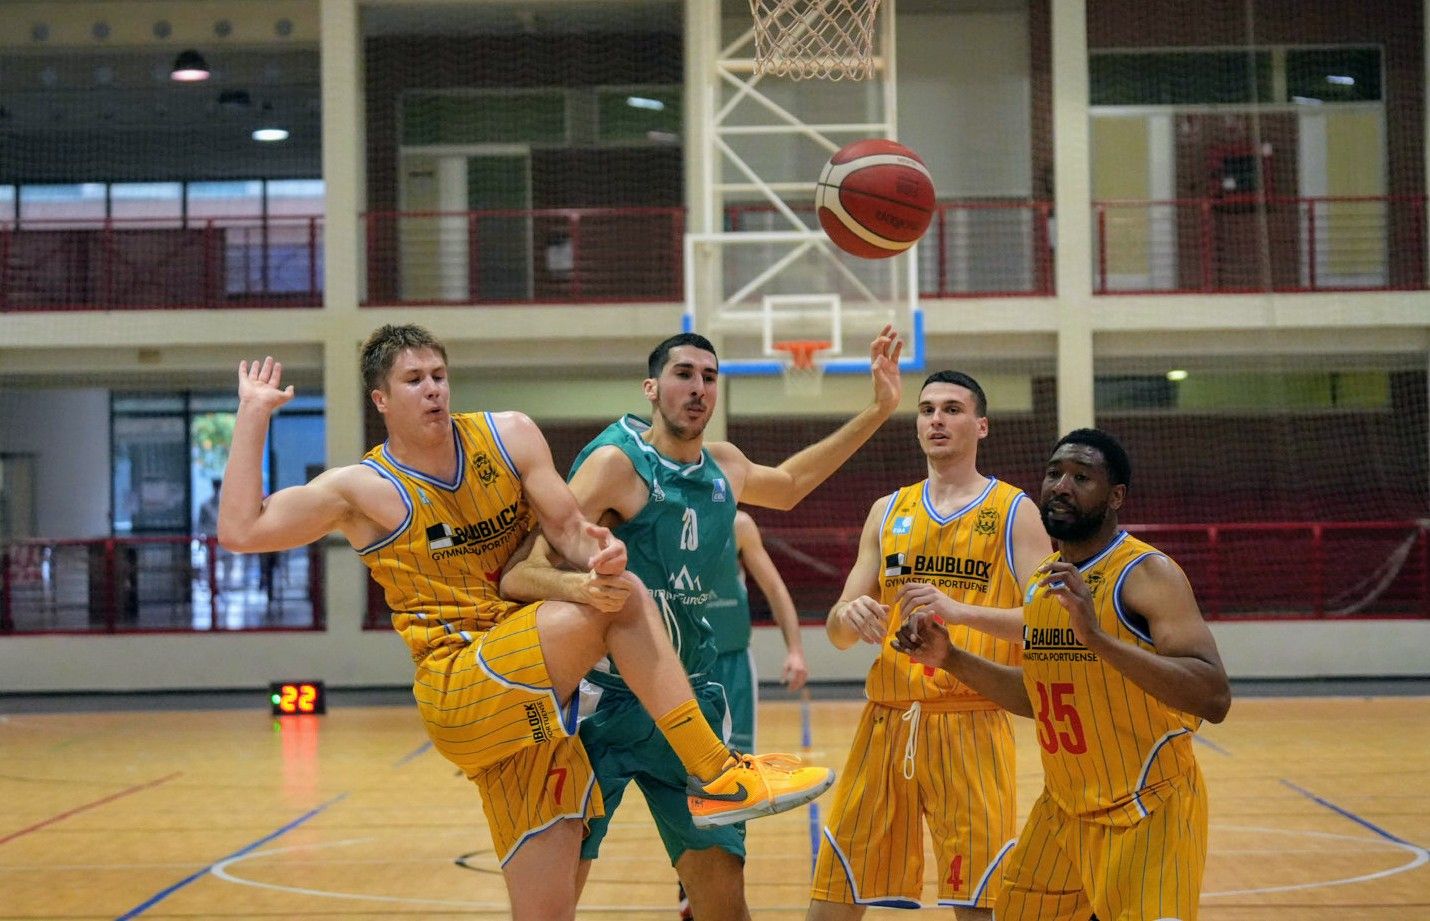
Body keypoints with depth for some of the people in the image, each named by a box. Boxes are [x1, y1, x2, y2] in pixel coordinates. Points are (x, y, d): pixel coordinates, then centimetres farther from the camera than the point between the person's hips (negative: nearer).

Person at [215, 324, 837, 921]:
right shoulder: (362, 490, -1)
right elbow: (240, 530, -7)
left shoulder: (509, 436, 10)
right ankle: (719, 776, -21)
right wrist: (254, 415, -7)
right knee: (620, 599, -25)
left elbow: (565, 525, 2)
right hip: (459, 691, -5)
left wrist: (597, 553, -22)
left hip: (530, 705, 5)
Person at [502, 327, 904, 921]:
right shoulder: (616, 462, -13)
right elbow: (519, 575, -21)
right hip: (605, 702, -5)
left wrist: (878, 411, 28)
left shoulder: (725, 466, 7)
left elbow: (787, 485, 32)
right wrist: (581, 584, -43)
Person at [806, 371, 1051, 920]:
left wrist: (960, 610, -25)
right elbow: (838, 633, 13)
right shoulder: (888, 512, 14)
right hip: (886, 722, 4)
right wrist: (849, 616, -11)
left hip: (971, 724, -4)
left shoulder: (1014, 511, 1)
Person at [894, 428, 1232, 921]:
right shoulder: (1044, 579, 7)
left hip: (1147, 811, -7)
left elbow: (1214, 699, -28)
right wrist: (950, 658, 7)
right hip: (1063, 809, 8)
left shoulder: (1149, 573, -17)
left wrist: (1098, 636, -37)